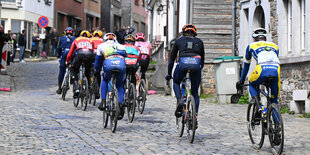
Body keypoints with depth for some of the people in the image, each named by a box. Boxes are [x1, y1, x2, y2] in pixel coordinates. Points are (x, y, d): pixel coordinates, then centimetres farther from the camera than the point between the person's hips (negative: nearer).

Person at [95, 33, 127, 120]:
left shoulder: (101, 46, 33)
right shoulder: (121, 46, 37)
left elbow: (98, 60, 39)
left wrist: (97, 71, 53)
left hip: (109, 63, -1)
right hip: (121, 63, 1)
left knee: (105, 80, 29)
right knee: (120, 85, 22)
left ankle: (103, 102, 15)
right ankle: (121, 104, -1)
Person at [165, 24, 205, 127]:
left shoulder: (179, 41, 24)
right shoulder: (199, 42, 27)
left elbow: (172, 58, 27)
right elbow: (202, 60, 32)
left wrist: (169, 74, 36)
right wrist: (198, 70, 47)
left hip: (183, 63, -1)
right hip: (196, 64, 1)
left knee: (176, 83, 27)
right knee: (195, 92, 16)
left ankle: (179, 100, -1)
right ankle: (195, 117, 6)